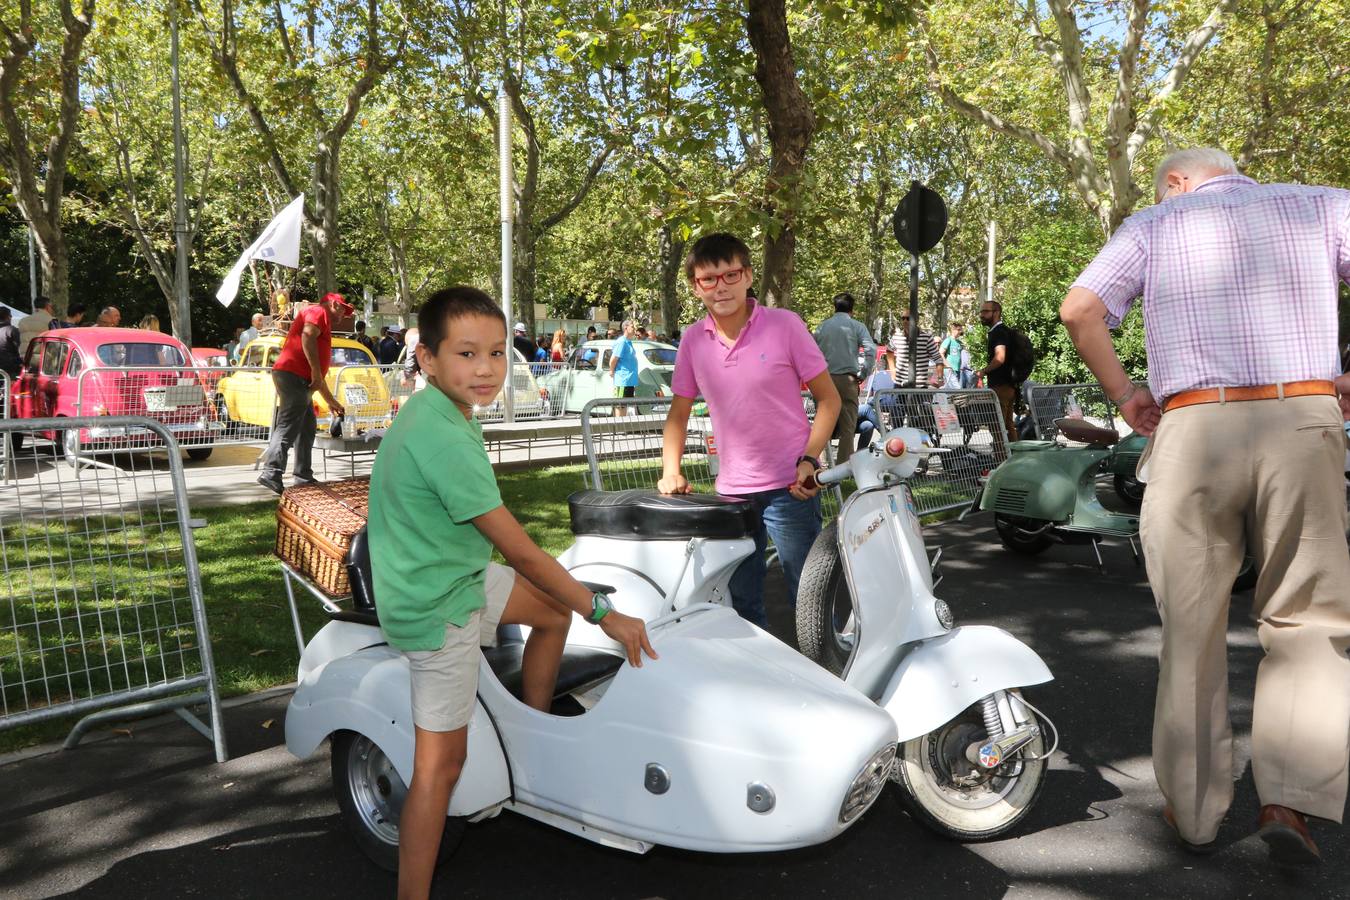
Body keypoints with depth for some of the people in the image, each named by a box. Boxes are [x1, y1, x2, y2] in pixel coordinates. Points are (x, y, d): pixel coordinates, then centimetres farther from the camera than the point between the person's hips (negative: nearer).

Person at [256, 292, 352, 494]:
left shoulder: (323, 325, 31)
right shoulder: (318, 312, 4)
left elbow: (318, 377, 35)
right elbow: (307, 336, -19)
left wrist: (331, 401, 38)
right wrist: (315, 370, -22)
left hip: (300, 379, 10)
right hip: (293, 375, -10)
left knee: (307, 427, 12)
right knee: (288, 426, -15)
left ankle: (303, 477, 15)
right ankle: (271, 473, -21)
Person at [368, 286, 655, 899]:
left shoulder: (436, 412, 1)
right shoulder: (446, 440, -30)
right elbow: (520, 553, -26)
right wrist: (603, 613, -16)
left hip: (452, 573, 9)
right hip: (438, 612, -9)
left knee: (555, 610, 19)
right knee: (442, 763, -2)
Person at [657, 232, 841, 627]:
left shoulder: (784, 325, -7)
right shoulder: (693, 340, 3)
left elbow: (828, 399, -4)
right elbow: (679, 411, 11)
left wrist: (810, 460, -15)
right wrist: (671, 470, -2)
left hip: (790, 487, -4)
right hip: (731, 490, 4)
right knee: (740, 602, 16)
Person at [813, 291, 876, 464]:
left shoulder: (823, 326, 11)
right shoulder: (856, 326, 3)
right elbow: (871, 350, -9)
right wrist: (864, 374, 0)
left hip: (824, 379, 3)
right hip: (847, 379, -3)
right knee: (847, 426, 0)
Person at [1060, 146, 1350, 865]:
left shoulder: (1153, 224, 13)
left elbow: (1080, 310, -1)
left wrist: (1122, 393, 9)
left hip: (1191, 429, 0)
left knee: (1191, 629, 8)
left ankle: (1194, 808, 16)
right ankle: (1289, 799, 1)